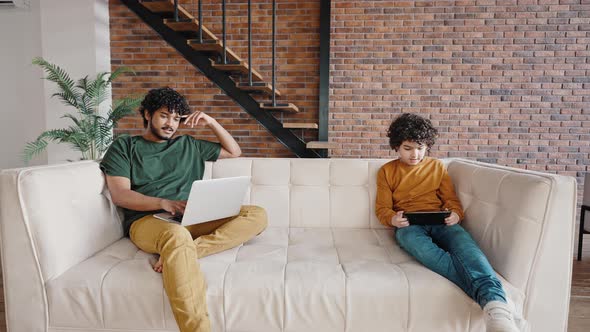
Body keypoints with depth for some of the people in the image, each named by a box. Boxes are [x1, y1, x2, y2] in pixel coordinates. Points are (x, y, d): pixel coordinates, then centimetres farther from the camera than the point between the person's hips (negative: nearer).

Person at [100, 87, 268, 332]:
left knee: (257, 215, -17)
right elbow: (120, 195, 0)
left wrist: (210, 122, 17)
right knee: (177, 235, -42)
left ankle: (180, 253, -33)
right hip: (147, 219, -4)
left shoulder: (188, 145, 24)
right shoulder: (124, 147, 14)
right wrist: (164, 203, -17)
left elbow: (234, 152, 29)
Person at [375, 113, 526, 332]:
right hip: (409, 226, -1)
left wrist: (455, 214, -8)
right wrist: (393, 219, -13)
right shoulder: (387, 171, 17)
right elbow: (382, 208, 11)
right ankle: (487, 294, -54)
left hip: (440, 223, 2)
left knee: (464, 243, -35)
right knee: (421, 248, -39)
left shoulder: (437, 166, 22)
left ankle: (496, 306, -59)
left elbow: (452, 200, 17)